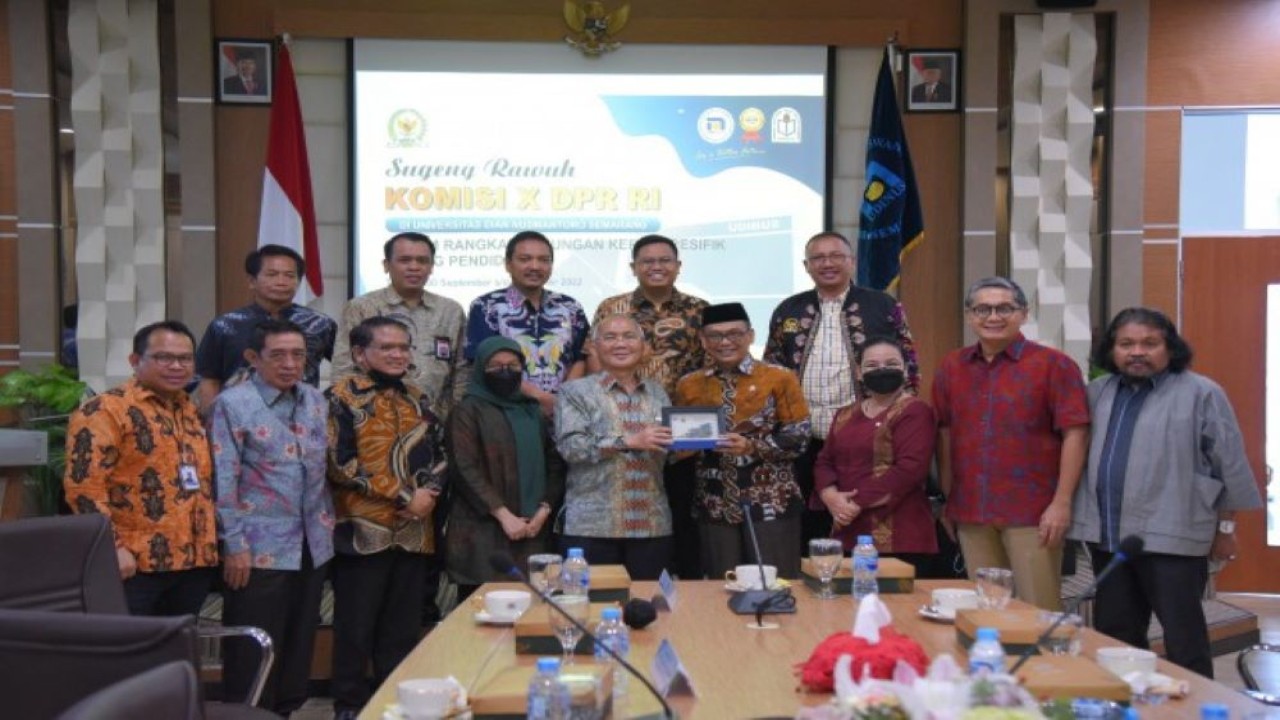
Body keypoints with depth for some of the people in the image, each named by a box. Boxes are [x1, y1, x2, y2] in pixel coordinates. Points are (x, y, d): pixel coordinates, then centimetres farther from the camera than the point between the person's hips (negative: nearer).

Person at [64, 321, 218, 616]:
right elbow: (84, 485, -15)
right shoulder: (106, 410, -8)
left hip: (194, 562, 7)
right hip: (135, 565, -7)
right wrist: (112, 548, -19)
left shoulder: (192, 411, 16)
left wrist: (211, 544, 15)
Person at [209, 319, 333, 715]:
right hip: (260, 548, -6)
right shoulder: (233, 403, -8)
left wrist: (327, 523, 11)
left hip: (312, 544, 6)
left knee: (299, 643, 15)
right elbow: (223, 481, -11)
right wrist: (234, 545, -14)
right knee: (254, 652, 4)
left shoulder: (317, 401, 10)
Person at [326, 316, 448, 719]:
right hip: (363, 530, -5)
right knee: (356, 629, 4)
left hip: (414, 532, 6)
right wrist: (403, 497, -14)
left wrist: (429, 493, -7)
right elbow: (340, 464, -14)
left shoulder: (416, 399, 14)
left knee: (403, 629, 13)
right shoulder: (342, 397, -5)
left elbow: (439, 454, 14)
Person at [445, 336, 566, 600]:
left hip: (533, 530, 5)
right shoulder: (467, 412, 1)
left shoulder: (532, 412, 17)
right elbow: (465, 470, -9)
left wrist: (544, 510, -4)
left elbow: (555, 463, 12)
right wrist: (503, 515, -16)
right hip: (484, 531, -4)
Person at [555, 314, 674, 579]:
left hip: (652, 525, 4)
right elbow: (570, 446, -11)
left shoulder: (657, 392, 15)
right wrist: (628, 441, -19)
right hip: (592, 525, -4)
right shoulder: (576, 391, 3)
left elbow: (668, 451, 17)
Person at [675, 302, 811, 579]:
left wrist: (751, 447, -20)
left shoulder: (780, 378, -3)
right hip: (716, 505, 3)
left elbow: (799, 438, -7)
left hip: (771, 502, -3)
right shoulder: (689, 385, 7)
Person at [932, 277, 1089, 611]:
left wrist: (1062, 503, -12)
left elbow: (1075, 434, -7)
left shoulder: (1053, 365, -3)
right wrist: (946, 498, 9)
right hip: (970, 514, 4)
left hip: (1032, 515, -4)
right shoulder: (952, 367, 10)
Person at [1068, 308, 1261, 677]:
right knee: (1113, 638, 13)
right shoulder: (1097, 392, 11)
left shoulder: (1201, 394, -5)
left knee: (1183, 641, 2)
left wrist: (1225, 528, 1)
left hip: (1173, 537, -5)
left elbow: (1230, 466, -2)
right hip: (1108, 536, 5)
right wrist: (1079, 515, 11)